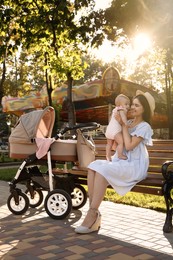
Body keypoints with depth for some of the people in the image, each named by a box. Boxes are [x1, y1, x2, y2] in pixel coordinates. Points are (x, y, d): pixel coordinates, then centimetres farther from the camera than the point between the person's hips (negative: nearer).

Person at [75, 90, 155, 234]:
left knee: (103, 170, -32)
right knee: (93, 166, -21)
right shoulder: (128, 122, 19)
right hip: (120, 162, 7)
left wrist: (124, 126, -8)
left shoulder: (144, 127, -3)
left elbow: (129, 146, -14)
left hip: (134, 165, -7)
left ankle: (93, 214, -30)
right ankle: (94, 211, -28)